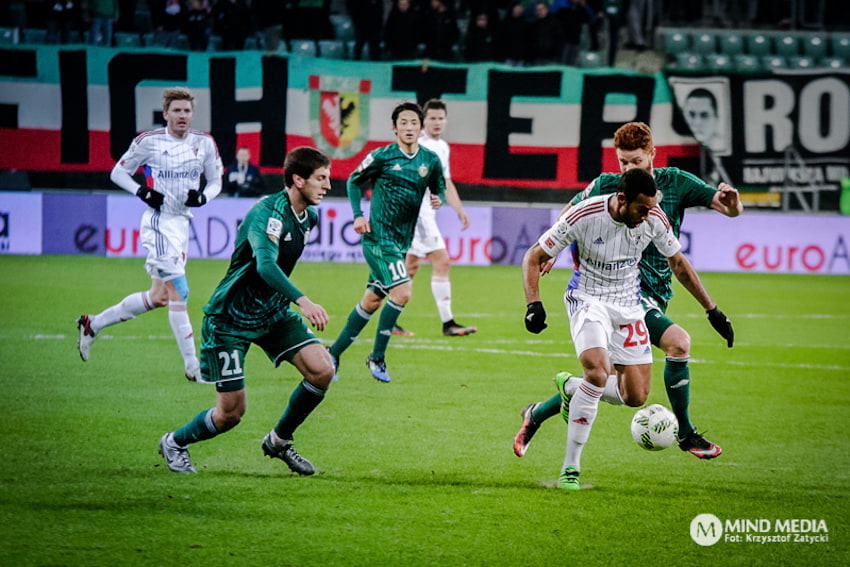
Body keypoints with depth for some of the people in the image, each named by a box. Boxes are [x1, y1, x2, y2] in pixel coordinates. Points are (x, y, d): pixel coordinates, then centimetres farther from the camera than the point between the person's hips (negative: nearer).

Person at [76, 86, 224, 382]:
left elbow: (215, 181, 14)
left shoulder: (204, 143, 4)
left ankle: (93, 324, 29)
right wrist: (142, 192, -15)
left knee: (158, 297, 13)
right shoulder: (149, 142, -7)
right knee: (178, 293, -13)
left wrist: (203, 196, -9)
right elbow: (118, 172, 2)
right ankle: (192, 367, -9)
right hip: (159, 221, -7)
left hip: (183, 222, 7)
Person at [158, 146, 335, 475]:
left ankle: (279, 441, 9)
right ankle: (174, 443, 24)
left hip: (274, 312, 8)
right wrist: (303, 301, -54)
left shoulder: (310, 216, 2)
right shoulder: (268, 212, -25)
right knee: (231, 412, -6)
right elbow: (266, 265, -41)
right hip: (230, 318, -8)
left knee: (322, 370, -13)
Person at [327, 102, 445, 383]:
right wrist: (358, 215, -6)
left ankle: (334, 353, 23)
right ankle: (377, 357, -6)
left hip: (403, 241, 6)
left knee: (372, 300, 11)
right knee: (402, 292, -19)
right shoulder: (382, 156, -8)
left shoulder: (431, 160, 4)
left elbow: (439, 189, 18)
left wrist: (438, 199, -6)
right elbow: (354, 180, 5)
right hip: (379, 236, -6)